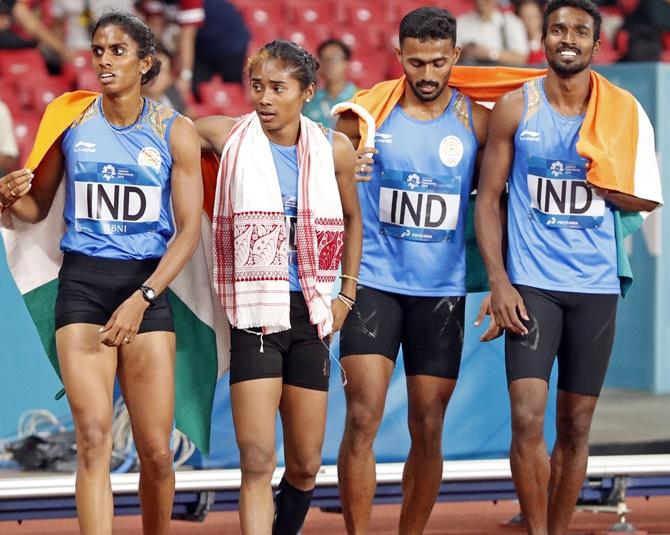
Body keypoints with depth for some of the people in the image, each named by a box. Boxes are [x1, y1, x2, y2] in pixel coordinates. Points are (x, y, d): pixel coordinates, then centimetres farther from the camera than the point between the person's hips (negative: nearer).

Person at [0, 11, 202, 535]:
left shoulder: (176, 132, 1)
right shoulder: (70, 122, 4)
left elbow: (189, 229, -3)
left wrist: (141, 299, -15)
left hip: (148, 284, 0)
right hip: (82, 281, 0)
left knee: (156, 452, -2)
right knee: (94, 438, -14)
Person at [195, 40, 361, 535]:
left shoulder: (334, 150, 4)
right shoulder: (227, 137, -3)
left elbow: (352, 219, 19)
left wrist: (347, 294, 14)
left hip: (310, 313, 3)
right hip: (254, 312, -3)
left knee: (305, 465, 9)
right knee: (257, 462, -14)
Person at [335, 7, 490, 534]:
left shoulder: (478, 122, 2)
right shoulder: (366, 112, 0)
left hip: (442, 292, 1)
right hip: (374, 283, -1)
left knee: (429, 431, 4)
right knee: (363, 418, -12)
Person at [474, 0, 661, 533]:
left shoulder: (621, 110, 3)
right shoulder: (515, 108, 0)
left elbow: (648, 198, 8)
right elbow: (488, 198, 1)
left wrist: (596, 183, -11)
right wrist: (498, 282, -8)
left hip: (596, 286, 2)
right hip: (531, 284, -2)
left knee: (576, 425, 6)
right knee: (527, 418, -13)